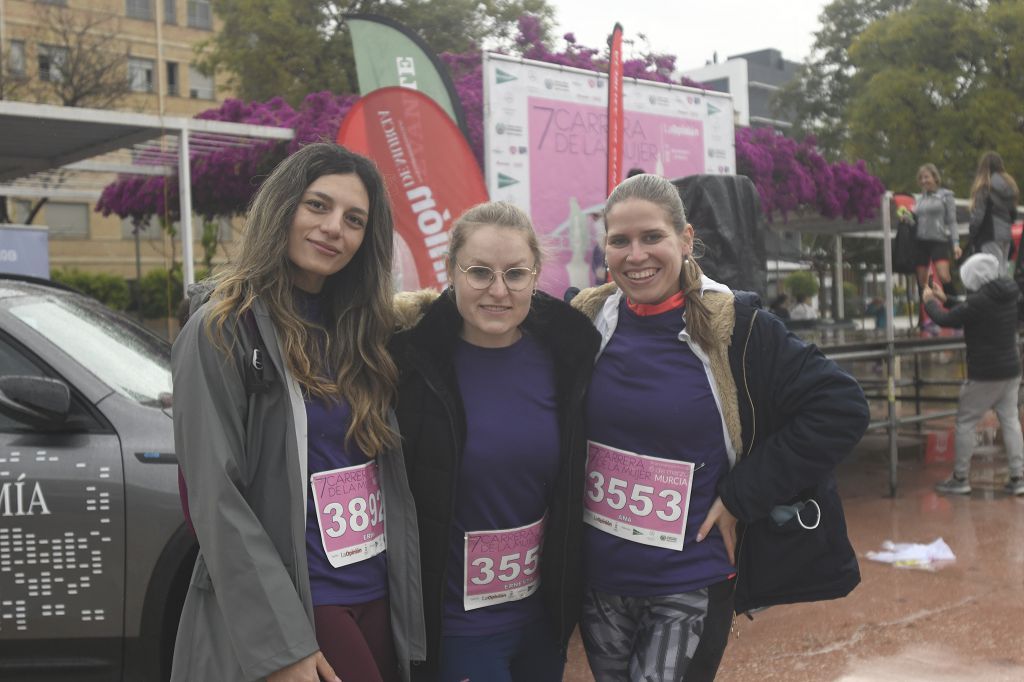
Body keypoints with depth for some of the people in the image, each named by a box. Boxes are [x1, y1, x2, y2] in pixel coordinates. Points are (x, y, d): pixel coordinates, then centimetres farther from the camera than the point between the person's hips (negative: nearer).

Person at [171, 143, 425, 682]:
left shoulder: (356, 330, 8)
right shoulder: (223, 331, -10)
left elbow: (387, 474, 11)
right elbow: (218, 504, -15)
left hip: (378, 595, 6)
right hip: (294, 606, -6)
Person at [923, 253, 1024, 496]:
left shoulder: (980, 301, -20)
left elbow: (946, 320, -15)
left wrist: (929, 301, 3)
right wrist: (944, 299, 24)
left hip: (984, 375, -8)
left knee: (965, 422, 3)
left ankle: (960, 478, 8)